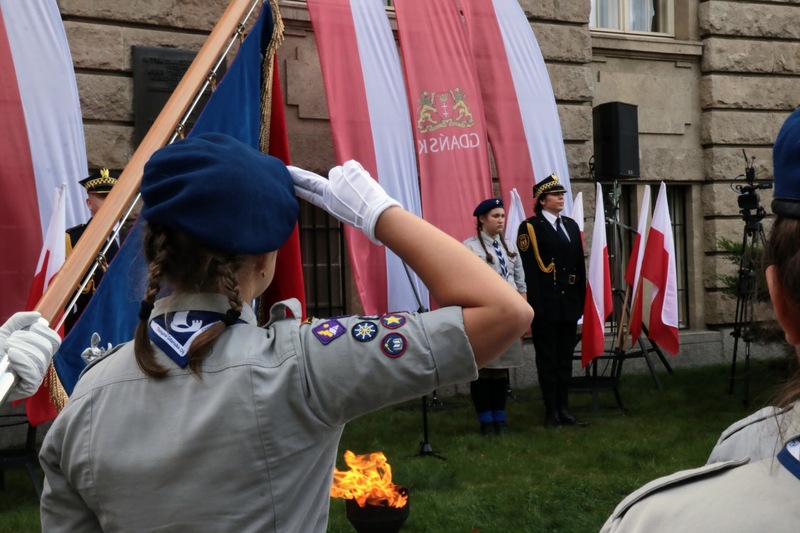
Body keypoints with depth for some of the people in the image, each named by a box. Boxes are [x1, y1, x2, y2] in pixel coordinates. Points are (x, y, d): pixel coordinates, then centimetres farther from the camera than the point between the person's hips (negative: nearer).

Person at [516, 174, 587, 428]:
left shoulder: (571, 226, 14)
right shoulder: (530, 227, -6)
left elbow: (580, 265, 15)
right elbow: (529, 270, -13)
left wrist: (581, 298, 8)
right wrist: (534, 305, -19)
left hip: (569, 302, 6)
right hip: (546, 304, -6)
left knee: (565, 358, 11)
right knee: (548, 359, 2)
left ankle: (564, 409, 19)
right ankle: (551, 412, 8)